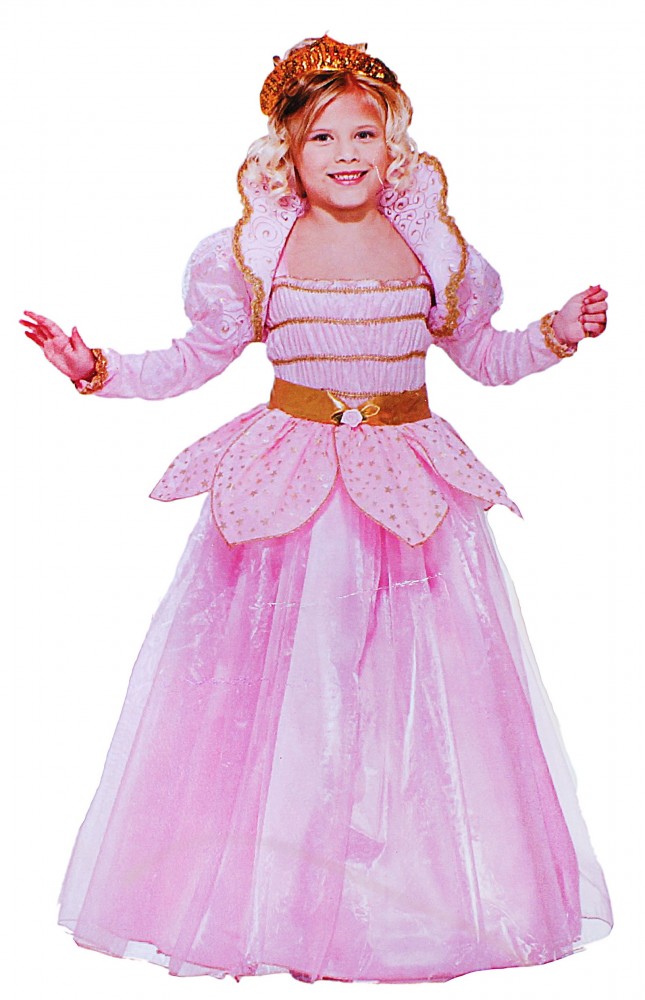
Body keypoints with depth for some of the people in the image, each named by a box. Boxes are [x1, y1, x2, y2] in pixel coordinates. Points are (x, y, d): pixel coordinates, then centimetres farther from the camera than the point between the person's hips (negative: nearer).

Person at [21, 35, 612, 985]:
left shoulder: (430, 248, 6)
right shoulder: (257, 251, 2)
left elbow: (481, 352, 17)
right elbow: (197, 357, 9)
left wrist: (555, 333, 2)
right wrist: (99, 370, 0)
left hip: (407, 487, 1)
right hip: (288, 486, -1)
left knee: (412, 682, 2)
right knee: (283, 684, 1)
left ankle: (412, 895, 19)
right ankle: (279, 897, 15)